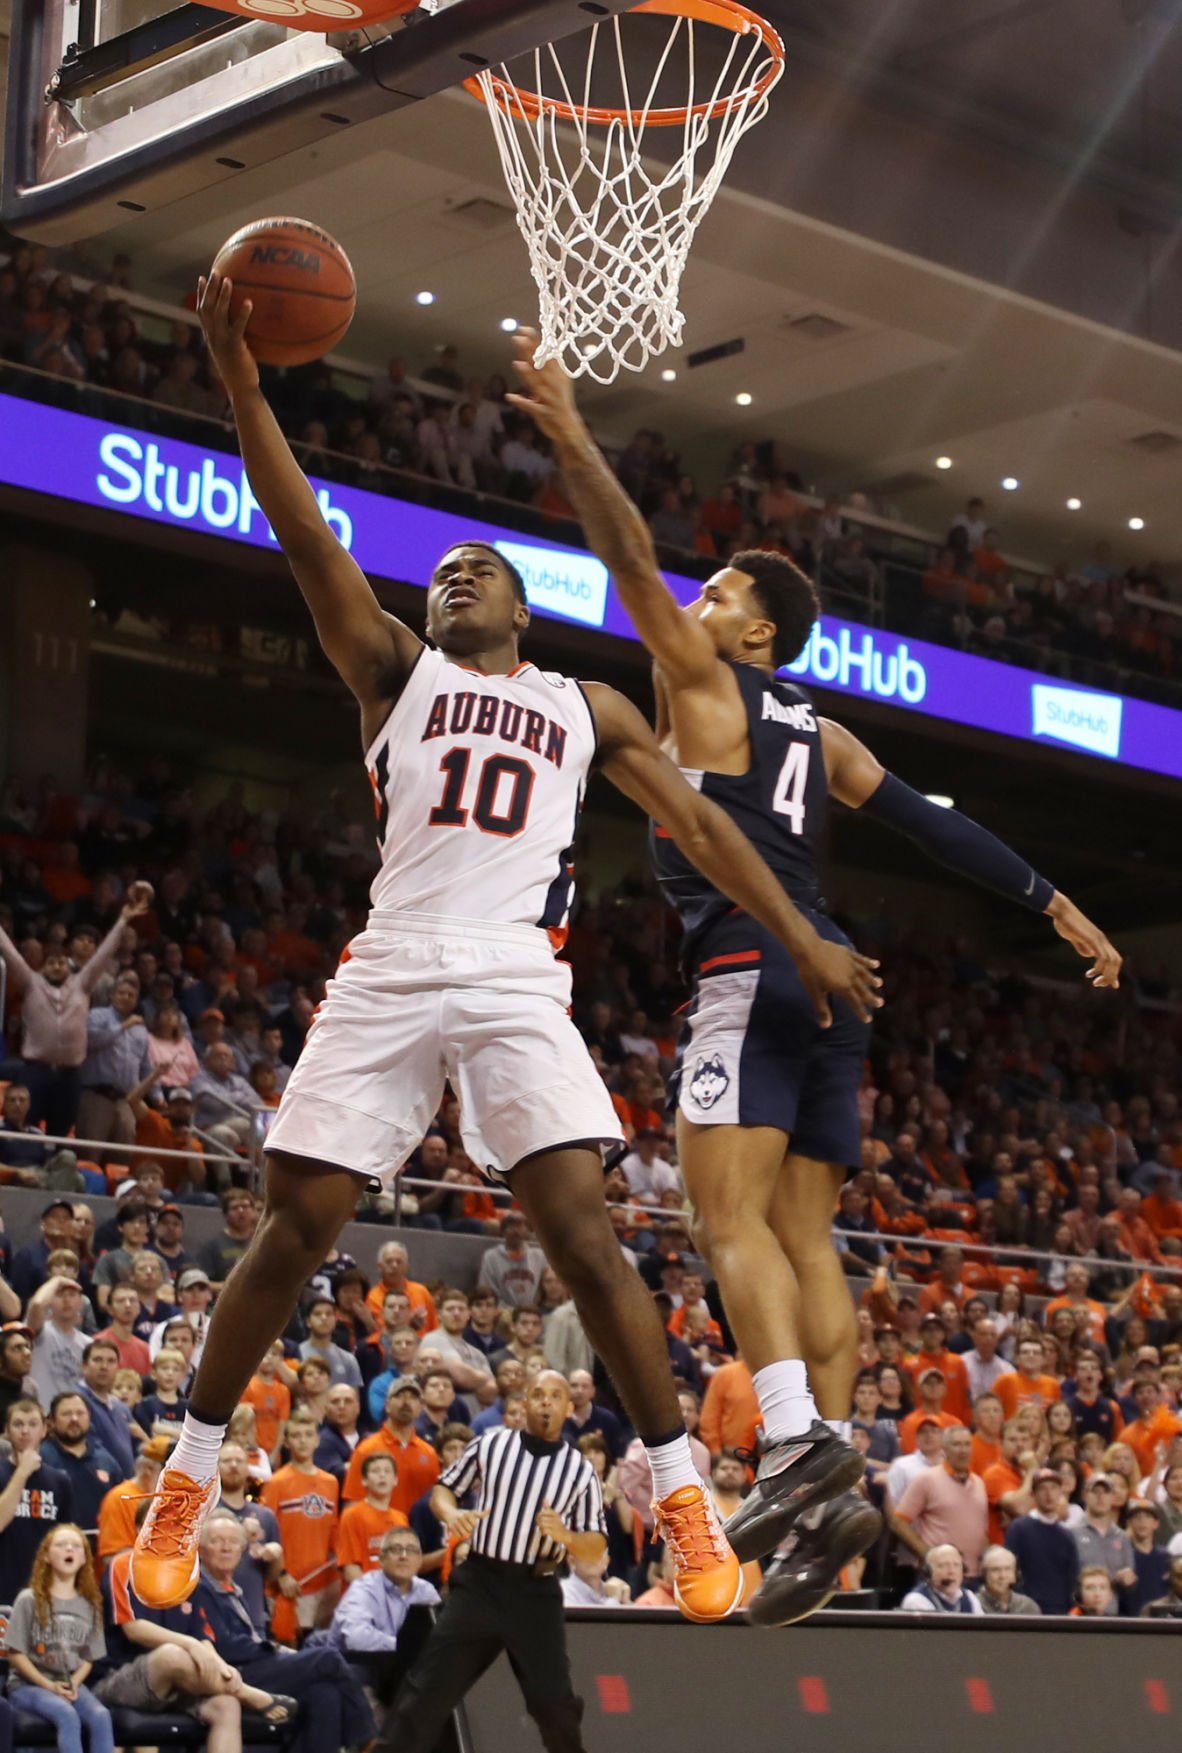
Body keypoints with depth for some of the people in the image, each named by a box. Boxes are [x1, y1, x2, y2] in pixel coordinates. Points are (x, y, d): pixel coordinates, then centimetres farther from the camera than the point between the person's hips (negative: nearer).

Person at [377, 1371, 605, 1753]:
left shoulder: (580, 1470, 2)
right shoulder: (491, 1444, 4)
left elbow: (596, 1549, 2)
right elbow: (443, 1488, 12)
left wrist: (565, 1535, -20)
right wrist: (451, 1513, -11)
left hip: (536, 1593, 0)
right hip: (479, 1582, 0)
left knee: (554, 1701, 2)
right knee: (430, 1685, -3)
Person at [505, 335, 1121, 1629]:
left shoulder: (704, 681, 6)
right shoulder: (819, 734, 24)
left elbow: (629, 560, -3)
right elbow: (935, 826, 19)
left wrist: (572, 440, -5)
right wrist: (1052, 905, 19)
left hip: (750, 972, -8)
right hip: (829, 983, 8)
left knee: (731, 1217, -16)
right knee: (803, 1238, 4)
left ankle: (796, 1441, -34)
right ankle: (835, 1492, -6)